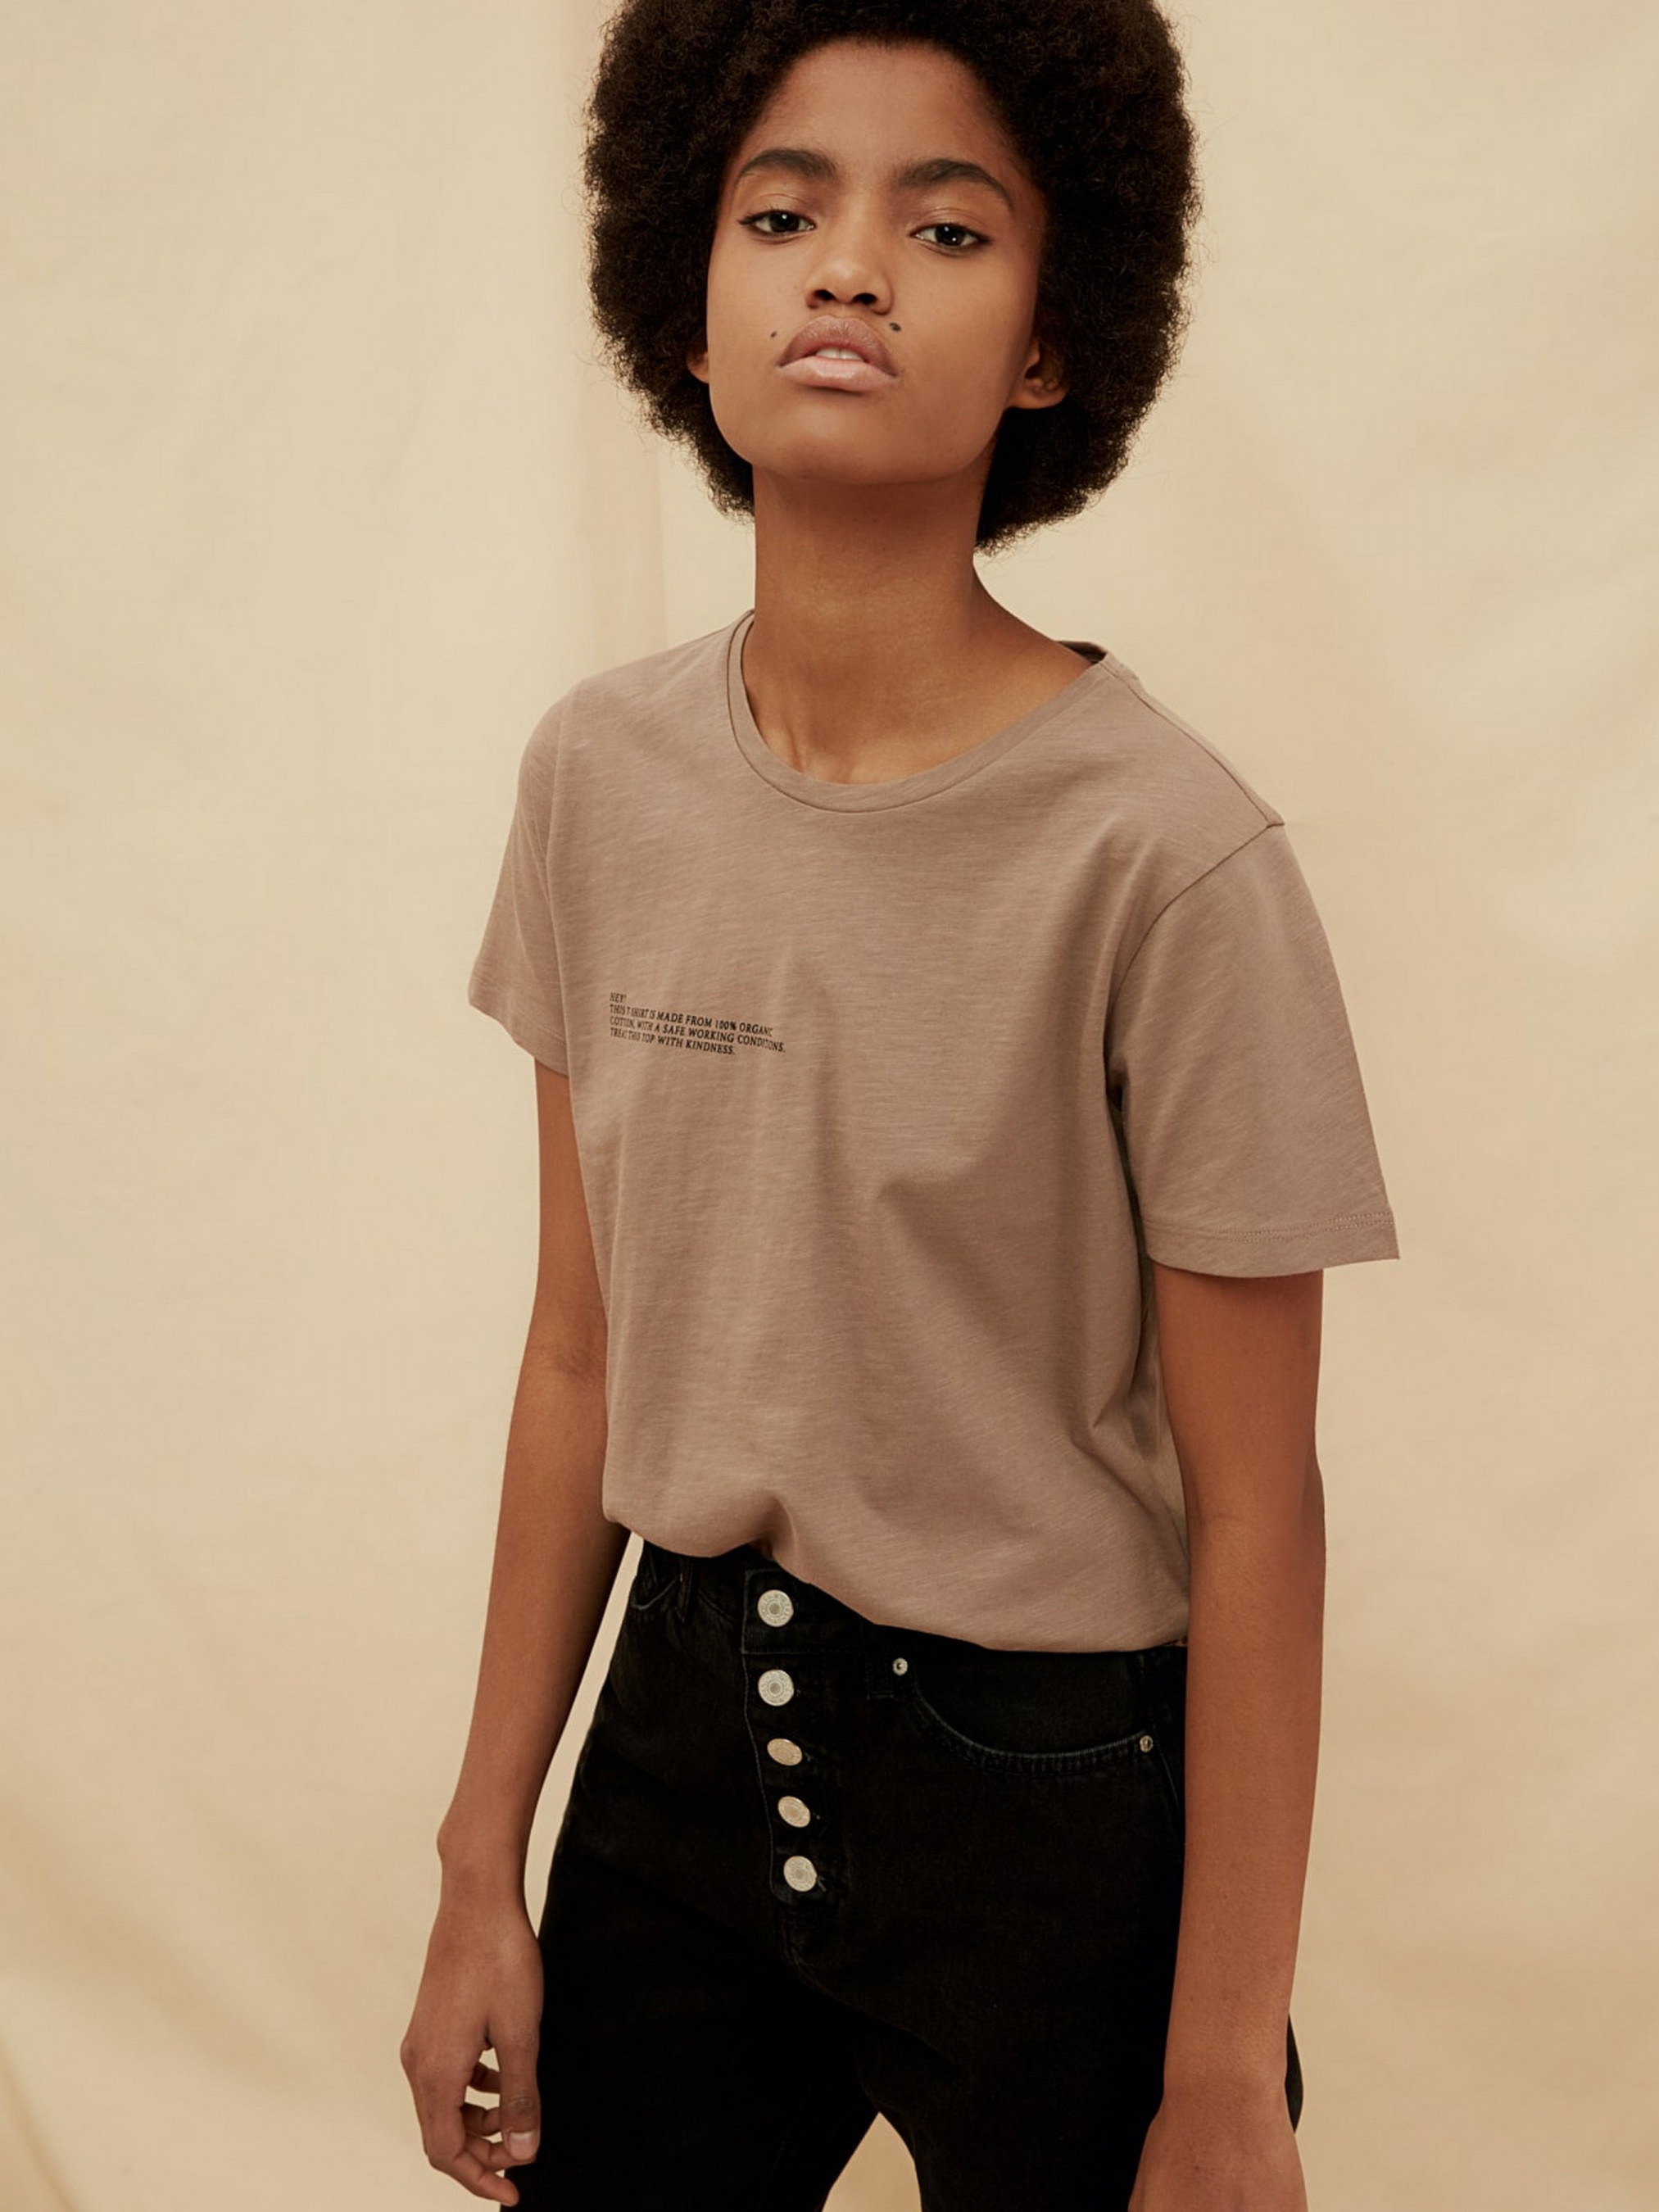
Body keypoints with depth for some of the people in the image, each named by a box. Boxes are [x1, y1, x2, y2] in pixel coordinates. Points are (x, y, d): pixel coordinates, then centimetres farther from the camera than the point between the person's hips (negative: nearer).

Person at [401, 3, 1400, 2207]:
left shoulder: (1163, 856, -20)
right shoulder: (602, 775, -4)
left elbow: (1254, 1511, -14)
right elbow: (584, 1355, 3)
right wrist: (484, 1868, 6)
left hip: (1056, 1805, -4)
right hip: (683, 1735, 5)